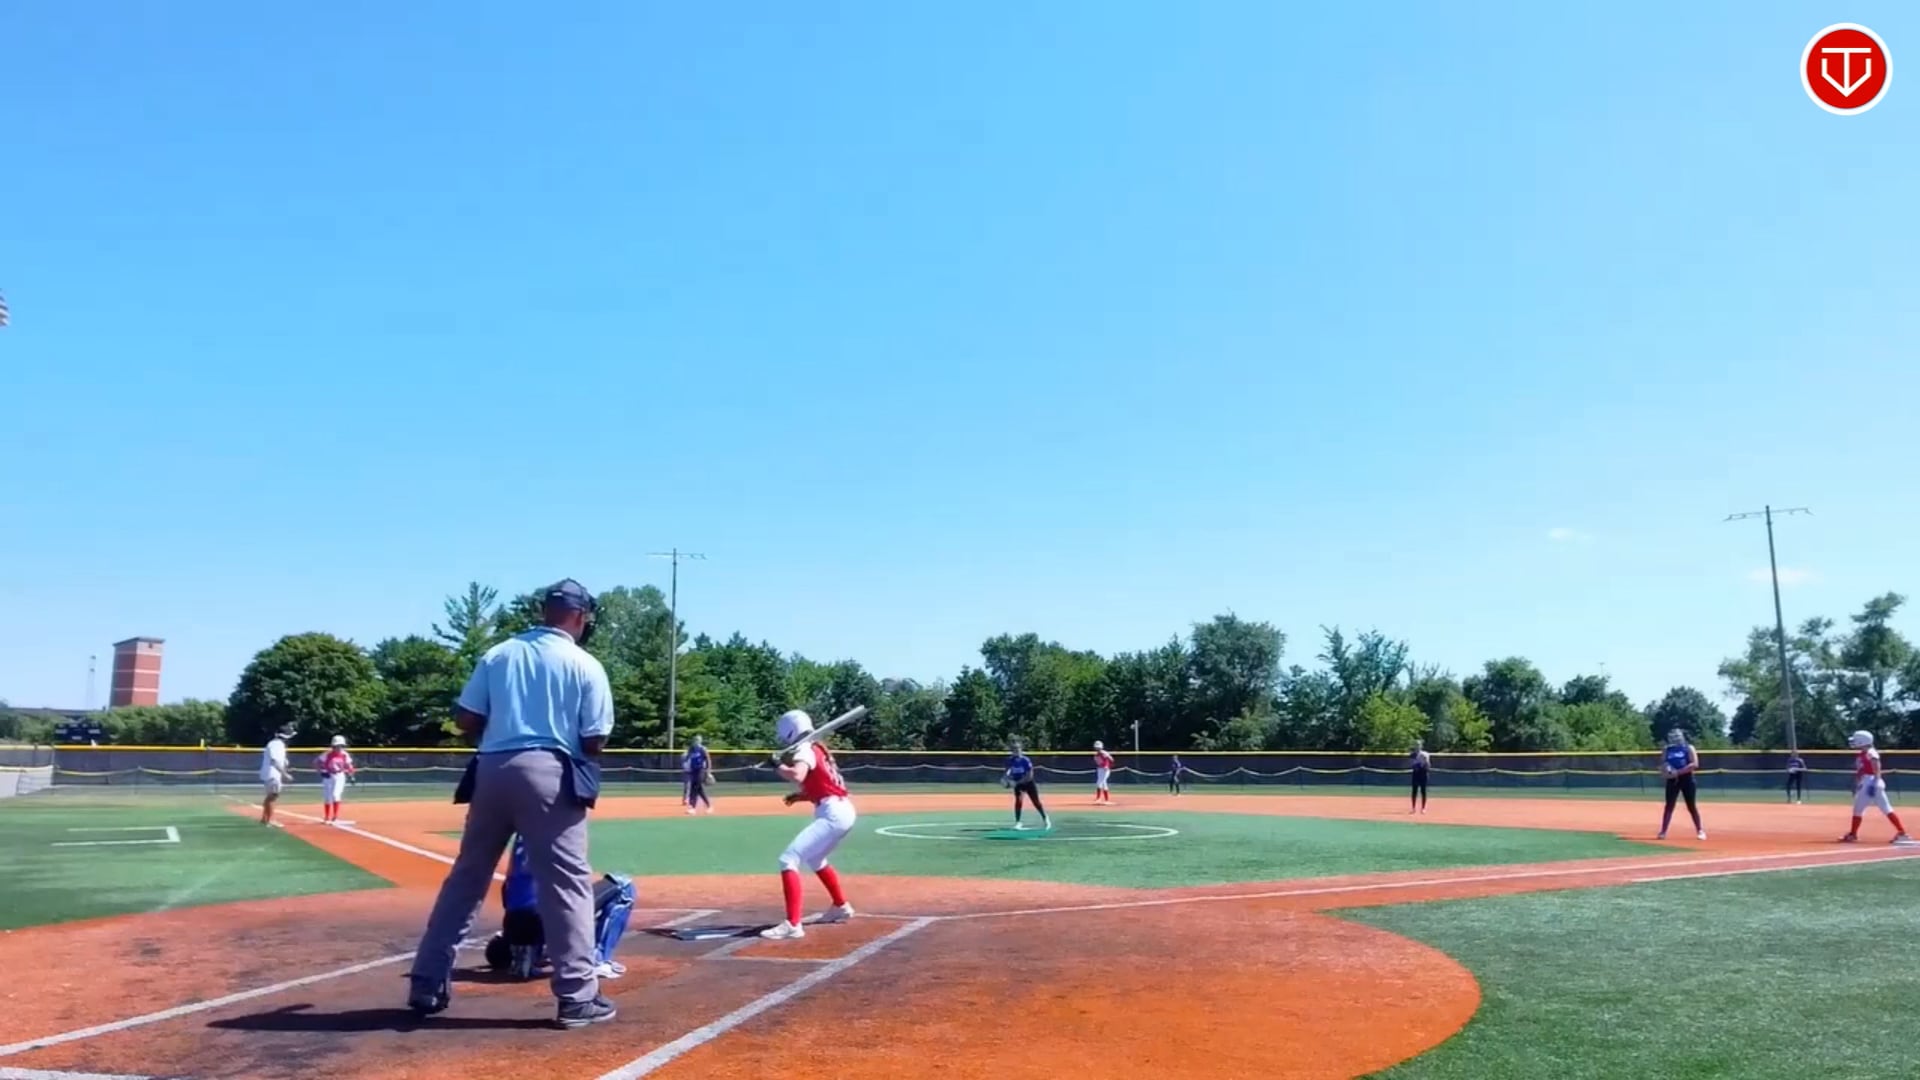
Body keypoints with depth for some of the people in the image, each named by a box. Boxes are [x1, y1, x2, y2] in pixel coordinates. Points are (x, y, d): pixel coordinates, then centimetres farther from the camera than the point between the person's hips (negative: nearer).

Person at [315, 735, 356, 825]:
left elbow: (348, 766, 9)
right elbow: (316, 763, -6)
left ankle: (335, 817, -11)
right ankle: (327, 818, 23)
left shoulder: (345, 755, -4)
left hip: (339, 776, 0)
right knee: (327, 798, 7)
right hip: (328, 776, 0)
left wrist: (351, 776, 0)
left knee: (336, 795, -18)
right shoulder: (328, 754, -12)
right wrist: (321, 772, -14)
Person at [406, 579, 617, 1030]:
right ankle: (577, 997, 0)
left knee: (466, 877, 16)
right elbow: (594, 742, -2)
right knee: (567, 882, 0)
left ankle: (427, 983, 22)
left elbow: (465, 720, 7)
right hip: (549, 774, -4)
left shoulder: (497, 655, 11)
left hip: (492, 771, 5)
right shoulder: (585, 666, 0)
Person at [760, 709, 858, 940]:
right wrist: (801, 796, 12)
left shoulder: (804, 750, -8)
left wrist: (778, 766, -15)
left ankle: (792, 925, -24)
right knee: (813, 859, 33)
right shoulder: (816, 749, 19)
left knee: (788, 859, -16)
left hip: (832, 813, -10)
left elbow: (798, 776, -30)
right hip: (842, 811, 10)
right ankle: (841, 907, 47)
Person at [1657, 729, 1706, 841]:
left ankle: (1700, 831, 15)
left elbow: (1695, 764, -13)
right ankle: (1663, 832, -2)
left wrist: (1678, 772, -20)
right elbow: (1662, 766, 9)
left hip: (1687, 779, -3)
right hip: (1672, 780, 3)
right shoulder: (1666, 750, 10)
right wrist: (1666, 770, -15)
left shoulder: (1689, 748, -1)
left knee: (1692, 807, 3)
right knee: (1669, 806, -1)